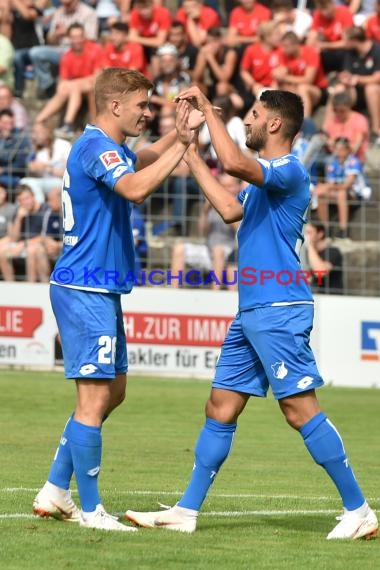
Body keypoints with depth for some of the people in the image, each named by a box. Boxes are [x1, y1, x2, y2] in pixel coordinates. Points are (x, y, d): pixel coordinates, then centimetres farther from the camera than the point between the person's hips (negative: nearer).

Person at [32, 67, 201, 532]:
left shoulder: (111, 147, 14)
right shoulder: (95, 146, -16)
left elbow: (138, 163, 34)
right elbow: (136, 188, -34)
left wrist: (174, 137, 14)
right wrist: (179, 146, -25)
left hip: (99, 290, 11)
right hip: (85, 290, -11)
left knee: (113, 390, 15)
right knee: (95, 396, -9)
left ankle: (54, 492, 19)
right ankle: (89, 510, -5)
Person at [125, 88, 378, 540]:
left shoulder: (288, 171, -13)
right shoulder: (265, 178, 19)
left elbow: (234, 163, -30)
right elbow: (230, 209, 16)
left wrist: (207, 108, -20)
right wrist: (190, 154, 19)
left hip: (279, 312, -10)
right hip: (252, 312, 10)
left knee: (300, 409, -11)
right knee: (220, 409, 10)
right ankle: (186, 512, 13)